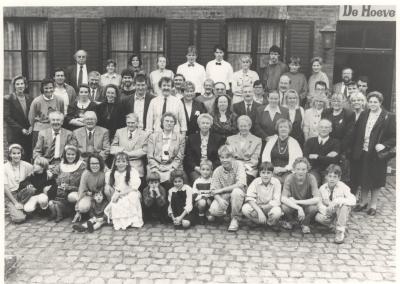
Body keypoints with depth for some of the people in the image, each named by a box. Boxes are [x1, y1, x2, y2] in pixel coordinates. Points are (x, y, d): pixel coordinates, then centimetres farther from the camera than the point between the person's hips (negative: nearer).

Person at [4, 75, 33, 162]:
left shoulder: (29, 98, 11)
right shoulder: (8, 99, -2)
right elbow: (7, 117, -7)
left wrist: (31, 127, -2)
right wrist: (21, 129, -12)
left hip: (28, 134, 4)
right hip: (15, 136, -4)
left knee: (28, 160, 2)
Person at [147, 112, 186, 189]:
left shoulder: (180, 138, 12)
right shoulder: (153, 136, 13)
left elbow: (179, 158, 6)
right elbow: (150, 157, 8)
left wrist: (171, 169, -8)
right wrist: (156, 170, -6)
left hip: (172, 169, 0)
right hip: (156, 169, 0)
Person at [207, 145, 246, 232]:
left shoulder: (238, 165, -12)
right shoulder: (217, 171, -4)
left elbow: (241, 184, -25)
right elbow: (214, 190, -6)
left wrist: (221, 190, -21)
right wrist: (219, 199, -30)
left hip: (237, 195, -2)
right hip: (223, 196, 2)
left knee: (236, 191, -37)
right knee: (214, 210, -27)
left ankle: (235, 219, -15)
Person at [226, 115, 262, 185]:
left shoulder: (257, 140, 16)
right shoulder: (230, 139, 21)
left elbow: (255, 159, 7)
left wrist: (246, 166, -13)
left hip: (249, 170, -1)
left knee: (246, 178, -34)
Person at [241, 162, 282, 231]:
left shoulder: (276, 182, -11)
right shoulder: (255, 182, -9)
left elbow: (276, 202, -15)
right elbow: (249, 198, -19)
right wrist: (259, 211, -31)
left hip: (270, 207, -1)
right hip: (256, 207, 1)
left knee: (277, 212, -36)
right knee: (245, 209, -29)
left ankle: (271, 224, 2)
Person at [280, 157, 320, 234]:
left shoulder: (311, 178, -20)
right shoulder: (290, 178, -20)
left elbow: (317, 199, -27)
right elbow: (283, 198, -27)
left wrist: (297, 201, -31)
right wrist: (299, 208, -40)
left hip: (307, 205, 0)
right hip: (293, 205, 0)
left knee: (314, 208, -33)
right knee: (285, 207, -32)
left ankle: (305, 224, 1)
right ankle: (289, 222, 4)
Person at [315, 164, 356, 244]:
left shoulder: (343, 187, -14)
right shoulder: (322, 188, -6)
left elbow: (353, 201, -26)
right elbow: (319, 204, -8)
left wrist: (339, 200, -40)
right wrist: (326, 210, -30)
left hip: (341, 213, -2)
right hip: (329, 213, 2)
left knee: (344, 205, -35)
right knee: (318, 217, -27)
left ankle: (340, 231, -21)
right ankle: (333, 225, 1)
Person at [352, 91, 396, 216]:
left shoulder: (389, 117, -7)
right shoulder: (363, 115, 7)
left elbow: (394, 137, -7)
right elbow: (356, 133, 7)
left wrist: (384, 145, -21)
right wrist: (355, 149, -2)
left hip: (377, 154, -4)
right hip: (362, 153, 4)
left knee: (375, 180, 8)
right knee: (363, 178, 14)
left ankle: (373, 204, 24)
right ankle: (363, 202, 31)